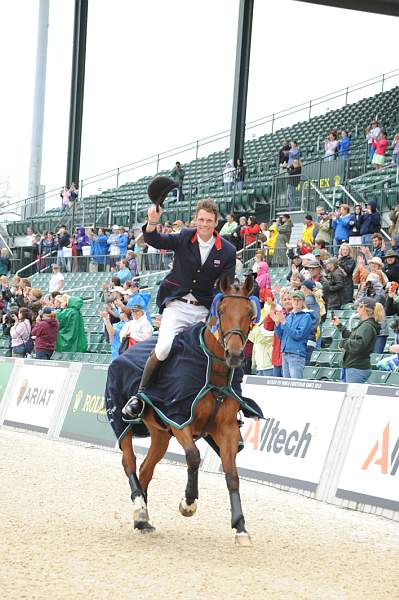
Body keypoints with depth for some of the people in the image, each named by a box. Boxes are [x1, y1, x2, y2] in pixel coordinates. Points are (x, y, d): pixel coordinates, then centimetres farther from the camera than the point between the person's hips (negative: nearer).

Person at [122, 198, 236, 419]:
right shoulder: (184, 238, -1)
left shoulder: (227, 251, 0)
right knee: (164, 347, -22)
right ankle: (139, 394, -11)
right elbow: (154, 241, -11)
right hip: (177, 305, -2)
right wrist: (152, 222, -33)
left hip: (205, 310, 2)